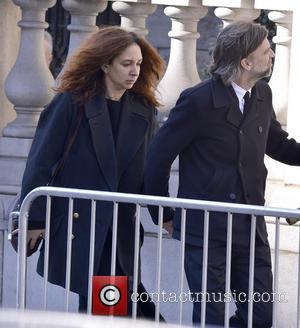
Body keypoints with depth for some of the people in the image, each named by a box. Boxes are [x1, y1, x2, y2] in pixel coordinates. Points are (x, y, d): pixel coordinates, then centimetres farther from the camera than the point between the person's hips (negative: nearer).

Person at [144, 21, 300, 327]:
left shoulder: (262, 95, 6)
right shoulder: (198, 101, -14)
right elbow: (158, 157, -7)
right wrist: (164, 216, 0)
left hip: (251, 229, 6)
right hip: (206, 230, -6)